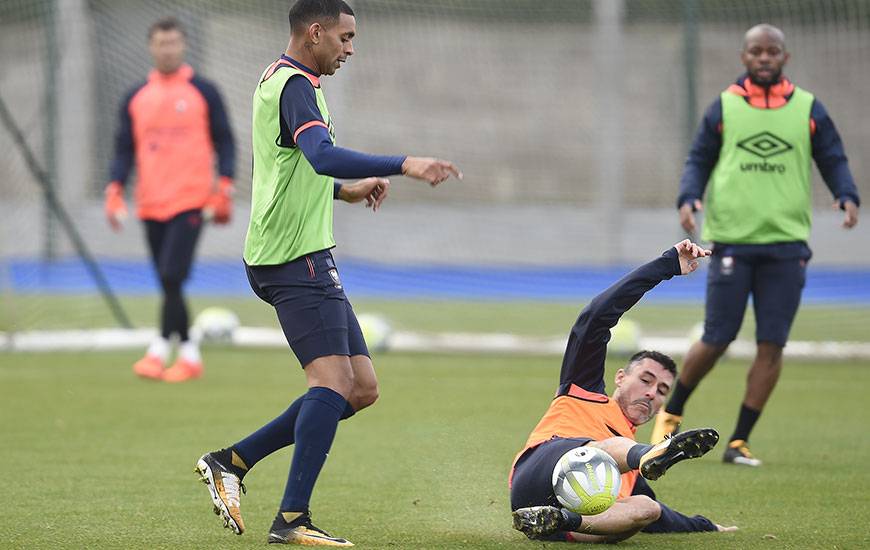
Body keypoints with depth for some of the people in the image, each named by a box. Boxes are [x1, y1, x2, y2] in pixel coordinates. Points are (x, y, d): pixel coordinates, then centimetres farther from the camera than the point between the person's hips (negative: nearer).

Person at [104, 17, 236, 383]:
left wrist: (224, 188, -6)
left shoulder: (203, 92, 3)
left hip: (190, 202, -4)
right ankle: (189, 356, 14)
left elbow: (223, 142, 4)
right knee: (168, 283, 5)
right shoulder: (135, 98, 12)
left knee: (172, 277, -16)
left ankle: (159, 352, -13)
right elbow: (124, 149, 13)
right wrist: (115, 191, 0)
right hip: (151, 205, 4)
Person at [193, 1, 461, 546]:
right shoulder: (296, 85, -13)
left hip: (306, 259, 11)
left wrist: (346, 189, 23)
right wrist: (403, 165, -37)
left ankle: (231, 461, 11)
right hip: (297, 259, -11)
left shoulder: (279, 80, 21)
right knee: (334, 380, -18)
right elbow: (322, 155, -31)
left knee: (361, 388, 7)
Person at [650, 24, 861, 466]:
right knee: (716, 341, -2)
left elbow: (833, 161, 11)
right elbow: (699, 160, 9)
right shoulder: (723, 107, 5)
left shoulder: (808, 109, 7)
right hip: (731, 242, -1)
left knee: (771, 345, -3)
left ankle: (739, 442, 6)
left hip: (786, 244, 2)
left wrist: (847, 196, -8)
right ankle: (671, 415, 23)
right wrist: (688, 197, -10)